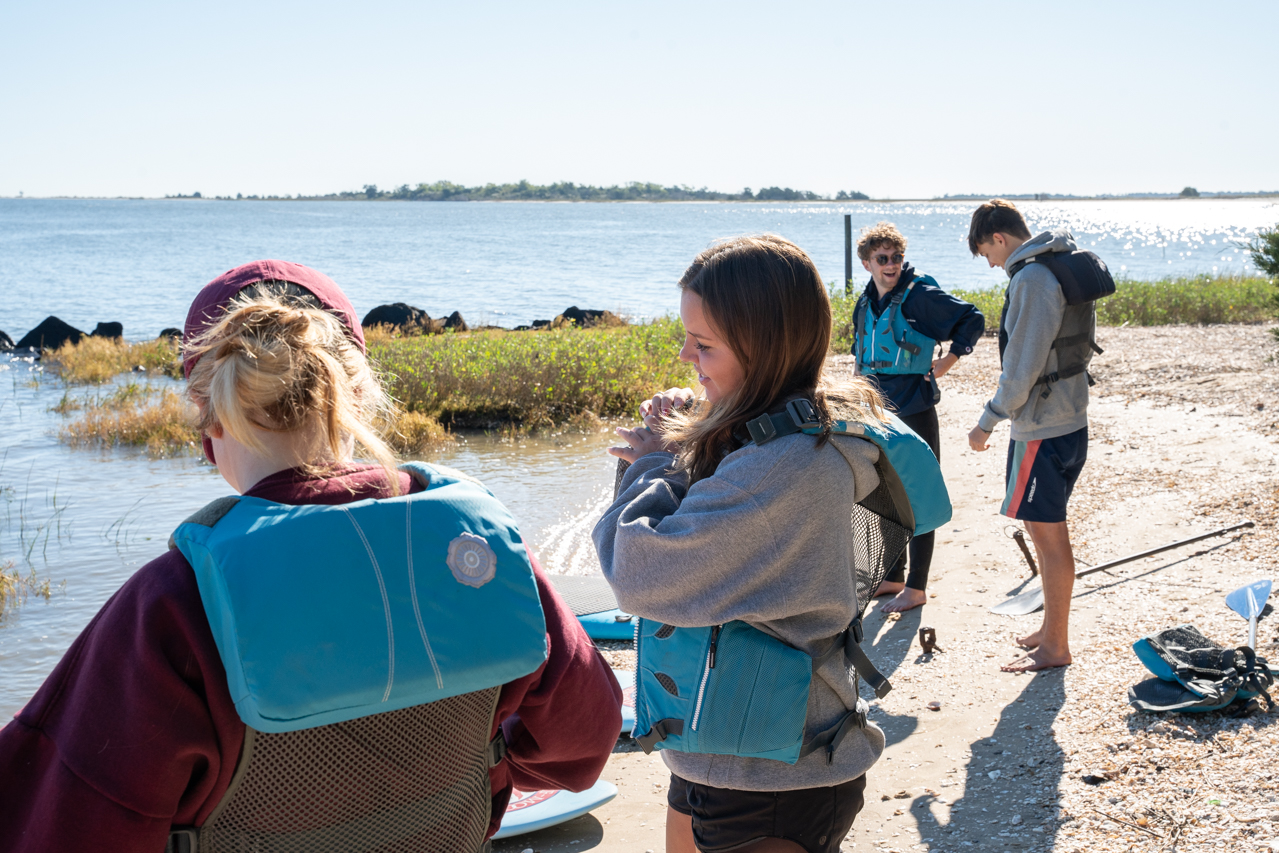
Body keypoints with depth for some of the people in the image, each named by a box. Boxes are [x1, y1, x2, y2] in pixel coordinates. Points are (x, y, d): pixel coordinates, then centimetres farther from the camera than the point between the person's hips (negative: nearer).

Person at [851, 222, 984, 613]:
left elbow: (973, 319, -11)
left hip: (914, 411, -7)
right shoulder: (866, 302, 9)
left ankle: (916, 587, 9)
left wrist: (946, 362, -10)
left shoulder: (920, 295, -12)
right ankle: (892, 577, 28)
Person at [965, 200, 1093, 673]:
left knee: (1048, 535, -1)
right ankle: (1053, 628, 30)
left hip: (1042, 429, -10)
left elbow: (1022, 367, -21)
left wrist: (988, 421, -11)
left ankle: (1054, 647, 9)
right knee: (1049, 531, 18)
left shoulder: (1031, 278, -19)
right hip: (1067, 417, 10)